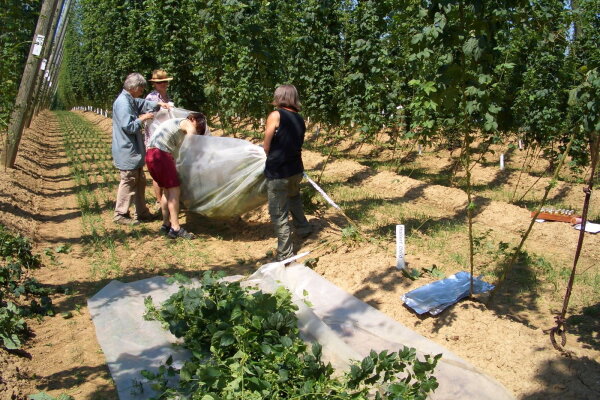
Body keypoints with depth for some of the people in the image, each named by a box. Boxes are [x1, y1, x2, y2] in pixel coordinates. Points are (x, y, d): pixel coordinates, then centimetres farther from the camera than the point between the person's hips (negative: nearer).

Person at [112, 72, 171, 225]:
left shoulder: (130, 100, 12)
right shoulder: (123, 102, -19)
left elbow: (143, 104, 30)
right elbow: (128, 126, -24)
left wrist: (158, 104, 13)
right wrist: (142, 118, -11)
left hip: (134, 151, 10)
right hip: (127, 152, -10)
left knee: (140, 181, 15)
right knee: (128, 182, -2)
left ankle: (142, 212, 25)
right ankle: (120, 214, 8)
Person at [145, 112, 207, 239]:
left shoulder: (177, 122, 29)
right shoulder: (188, 124, 2)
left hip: (151, 154, 9)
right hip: (160, 154, -9)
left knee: (167, 190, 16)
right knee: (174, 190, -7)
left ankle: (166, 225, 19)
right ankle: (175, 228, -8)